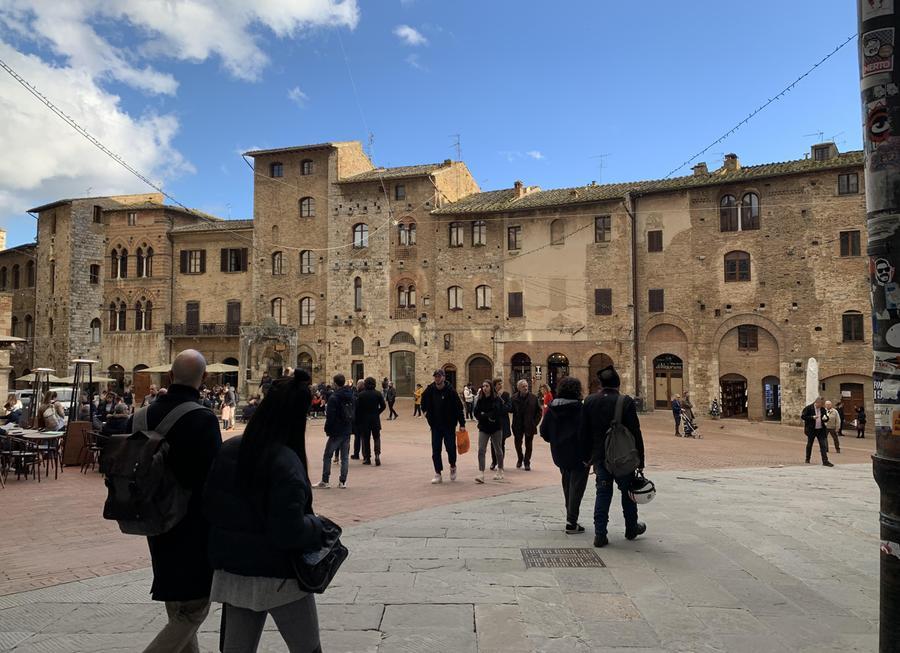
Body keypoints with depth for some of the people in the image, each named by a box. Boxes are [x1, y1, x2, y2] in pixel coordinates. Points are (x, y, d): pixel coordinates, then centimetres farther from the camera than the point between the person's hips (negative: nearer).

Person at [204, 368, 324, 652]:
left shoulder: (229, 450, -4)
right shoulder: (285, 462, -23)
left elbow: (210, 506, 6)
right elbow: (289, 532, -25)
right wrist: (316, 525, -7)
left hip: (232, 573, 6)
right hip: (279, 577, -6)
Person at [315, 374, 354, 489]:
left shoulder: (334, 397, -15)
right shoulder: (351, 396, 6)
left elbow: (330, 416, -16)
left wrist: (328, 430, -6)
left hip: (336, 432, -6)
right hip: (347, 431, 6)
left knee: (327, 456, 5)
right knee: (345, 457, 9)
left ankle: (325, 481, 6)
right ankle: (343, 482, 9)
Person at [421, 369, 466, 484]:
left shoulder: (450, 391, -11)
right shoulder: (429, 390, -3)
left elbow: (459, 407, -9)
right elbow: (424, 401, 19)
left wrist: (462, 424, -11)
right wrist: (425, 412, 8)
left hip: (449, 425, -3)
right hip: (435, 426, 3)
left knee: (451, 448, -1)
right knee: (435, 450, 2)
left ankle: (453, 467, 28)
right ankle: (438, 474, 10)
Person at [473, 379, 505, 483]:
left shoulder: (497, 399, -9)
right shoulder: (480, 399, 1)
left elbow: (502, 411, -17)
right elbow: (476, 413, -1)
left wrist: (484, 415, -12)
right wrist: (488, 416, -15)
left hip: (496, 428, -2)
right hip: (483, 428, 2)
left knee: (498, 450, 13)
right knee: (481, 450, -10)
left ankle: (500, 471, 31)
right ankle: (481, 473, -12)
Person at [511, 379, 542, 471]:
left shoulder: (533, 398, -4)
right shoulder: (514, 398, -6)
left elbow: (539, 411, 3)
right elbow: (511, 410, -4)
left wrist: (535, 422, -4)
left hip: (529, 426, 0)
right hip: (518, 426, 0)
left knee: (528, 445, 4)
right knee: (517, 443, 11)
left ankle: (527, 462, 18)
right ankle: (520, 459, 36)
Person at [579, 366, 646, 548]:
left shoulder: (589, 402, -2)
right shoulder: (626, 402, -12)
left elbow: (583, 432, 3)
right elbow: (635, 433, -11)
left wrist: (586, 457, 12)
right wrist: (640, 460, -4)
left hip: (599, 457, 2)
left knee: (603, 493, 9)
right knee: (627, 491, 16)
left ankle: (600, 534, 6)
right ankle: (631, 529, 32)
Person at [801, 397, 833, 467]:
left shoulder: (823, 409, 6)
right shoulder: (808, 408, -9)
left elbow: (826, 418, 15)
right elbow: (802, 416, -12)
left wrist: (825, 418, -10)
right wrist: (812, 417, -23)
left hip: (821, 430, 3)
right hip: (811, 430, -3)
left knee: (823, 445, -4)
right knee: (809, 444, 11)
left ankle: (825, 461, -4)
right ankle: (807, 459, 27)